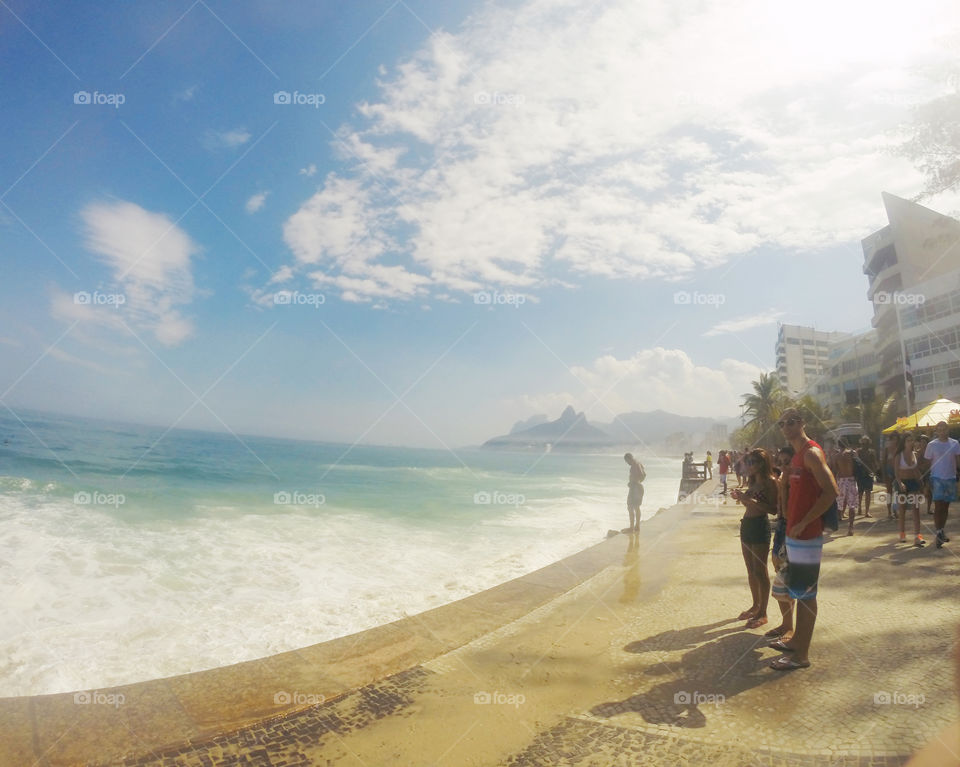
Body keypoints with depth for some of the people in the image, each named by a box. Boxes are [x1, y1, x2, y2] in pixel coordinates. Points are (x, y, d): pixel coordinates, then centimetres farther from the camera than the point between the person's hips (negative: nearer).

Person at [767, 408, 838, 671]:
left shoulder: (811, 453, -15)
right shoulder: (798, 455, 15)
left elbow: (831, 491, -22)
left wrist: (803, 523, -20)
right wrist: (789, 522, 15)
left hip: (806, 535, -10)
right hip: (794, 533, 10)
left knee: (805, 594, -1)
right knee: (799, 591, 19)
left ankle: (801, 655, 8)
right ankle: (796, 641, 32)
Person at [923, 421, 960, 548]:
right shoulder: (932, 445, 0)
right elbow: (928, 463, 3)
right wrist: (928, 481, -1)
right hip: (937, 478, -3)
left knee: (946, 506, 11)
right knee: (938, 506, -9)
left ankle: (941, 531, 22)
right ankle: (939, 532, -9)